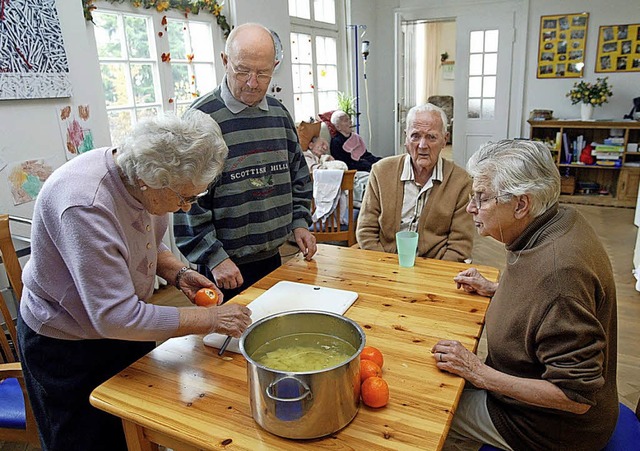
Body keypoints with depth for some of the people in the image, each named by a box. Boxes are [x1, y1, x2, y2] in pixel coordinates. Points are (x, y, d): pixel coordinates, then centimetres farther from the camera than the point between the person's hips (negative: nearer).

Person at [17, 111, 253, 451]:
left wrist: (178, 274, -11)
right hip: (68, 348, -6)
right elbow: (116, 318, -36)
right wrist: (210, 319, -30)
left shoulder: (136, 177, -13)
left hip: (125, 324, 7)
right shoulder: (85, 206, -37)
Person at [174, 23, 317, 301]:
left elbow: (298, 176, 16)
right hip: (225, 267, -6)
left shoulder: (279, 114, 6)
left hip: (272, 257, 6)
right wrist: (214, 257, -16)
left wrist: (300, 223, 6)